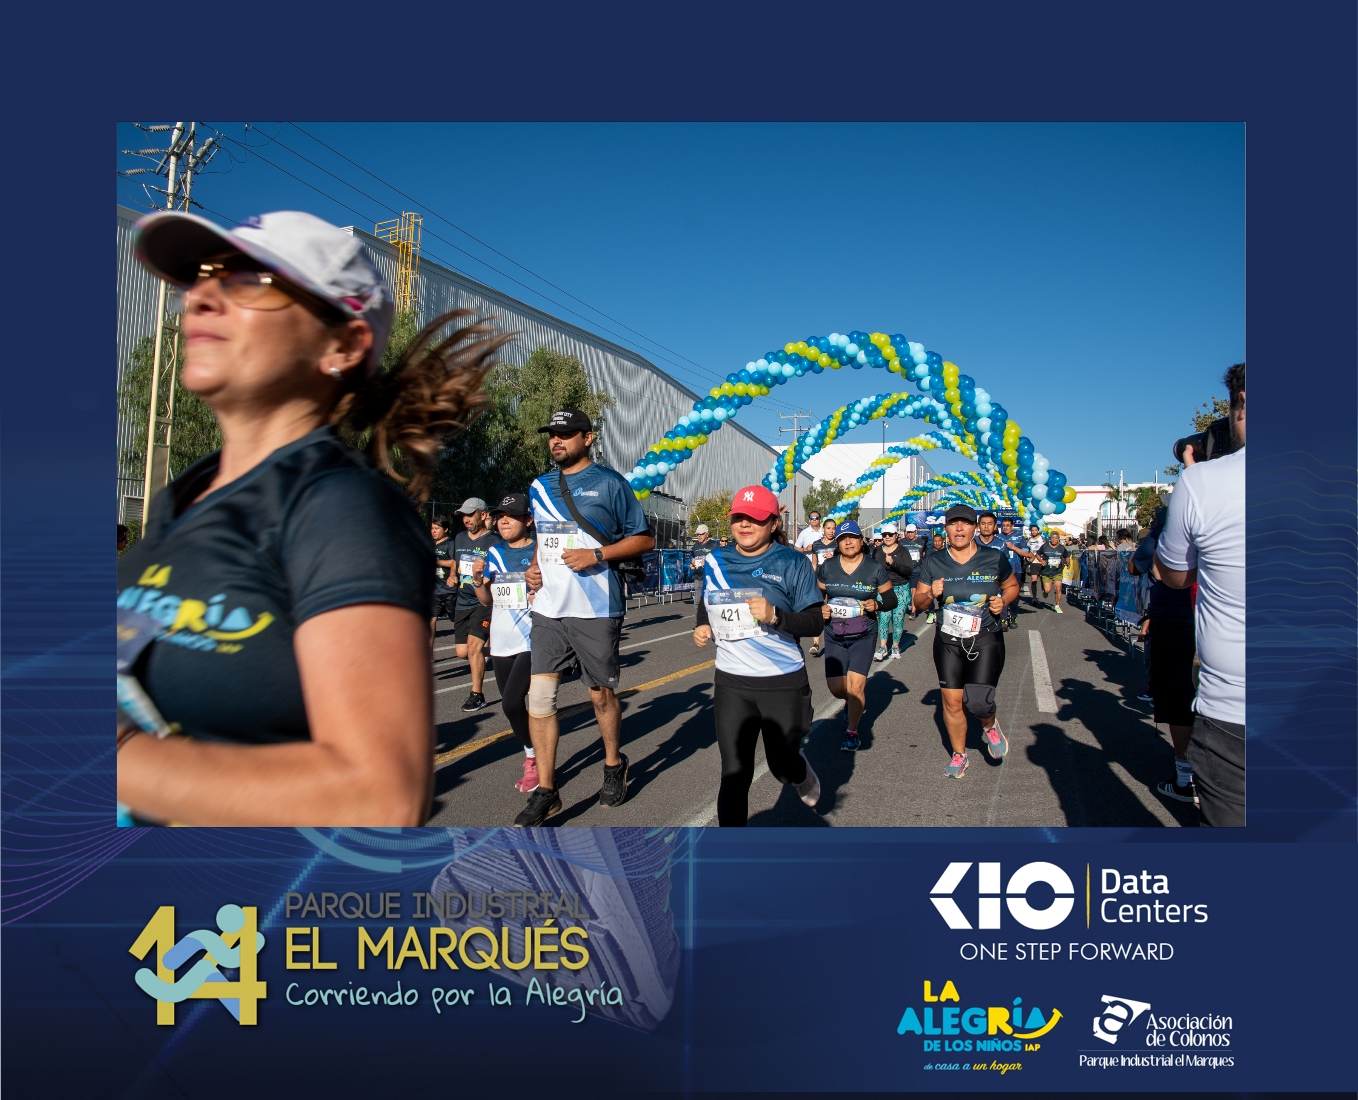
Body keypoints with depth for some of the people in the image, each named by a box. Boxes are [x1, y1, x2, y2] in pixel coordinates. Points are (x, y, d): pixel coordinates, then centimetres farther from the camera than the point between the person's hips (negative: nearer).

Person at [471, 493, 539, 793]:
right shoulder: (494, 554, 10)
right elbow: (487, 600, 15)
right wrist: (478, 579, -4)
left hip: (532, 641, -6)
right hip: (501, 643, 6)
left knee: (512, 702, -17)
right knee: (512, 705, 11)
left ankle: (534, 761, 4)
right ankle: (533, 760, 30)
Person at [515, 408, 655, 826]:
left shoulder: (610, 483, -3)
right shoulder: (539, 487, 14)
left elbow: (644, 539, -2)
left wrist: (597, 555, -15)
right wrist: (534, 567, 7)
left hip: (595, 609, -5)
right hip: (548, 608, 5)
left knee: (601, 694, 7)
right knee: (539, 694, -2)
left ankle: (614, 765, 33)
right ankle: (545, 791, 8)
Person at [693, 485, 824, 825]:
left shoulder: (792, 563, -7)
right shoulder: (716, 562, 5)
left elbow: (815, 621, -9)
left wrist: (775, 615, -26)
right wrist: (701, 626, 0)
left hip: (783, 682, -2)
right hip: (731, 682, 3)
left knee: (782, 766, 13)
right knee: (734, 774, 2)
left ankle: (803, 774, 50)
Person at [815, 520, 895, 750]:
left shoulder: (875, 567, -5)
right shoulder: (827, 567, -1)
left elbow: (891, 599, 2)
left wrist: (877, 604, -18)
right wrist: (821, 608, -10)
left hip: (863, 636, -2)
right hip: (834, 636, 2)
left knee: (855, 687, -11)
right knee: (836, 688, 2)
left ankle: (852, 731, 13)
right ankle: (854, 701, 40)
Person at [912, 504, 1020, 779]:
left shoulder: (995, 558, -4)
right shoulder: (934, 563, -1)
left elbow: (1012, 586, 12)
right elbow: (918, 601, 5)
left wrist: (1003, 601, -9)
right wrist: (930, 594, -17)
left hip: (986, 639, -2)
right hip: (948, 641, 2)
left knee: (978, 701, -14)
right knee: (952, 702, 4)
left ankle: (990, 726, 23)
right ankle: (959, 755, 27)